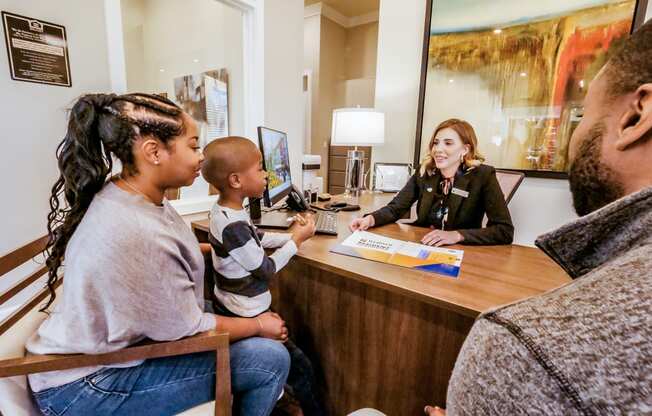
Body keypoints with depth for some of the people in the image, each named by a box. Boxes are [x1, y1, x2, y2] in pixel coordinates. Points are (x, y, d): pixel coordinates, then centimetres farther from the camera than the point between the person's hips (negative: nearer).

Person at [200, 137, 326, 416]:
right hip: (244, 317, -9)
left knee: (286, 357, 28)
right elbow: (266, 270, -21)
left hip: (233, 308, 10)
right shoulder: (232, 226, -30)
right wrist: (297, 240, -12)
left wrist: (291, 234, 2)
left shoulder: (225, 209, -1)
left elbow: (255, 238, 11)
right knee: (301, 368, 5)